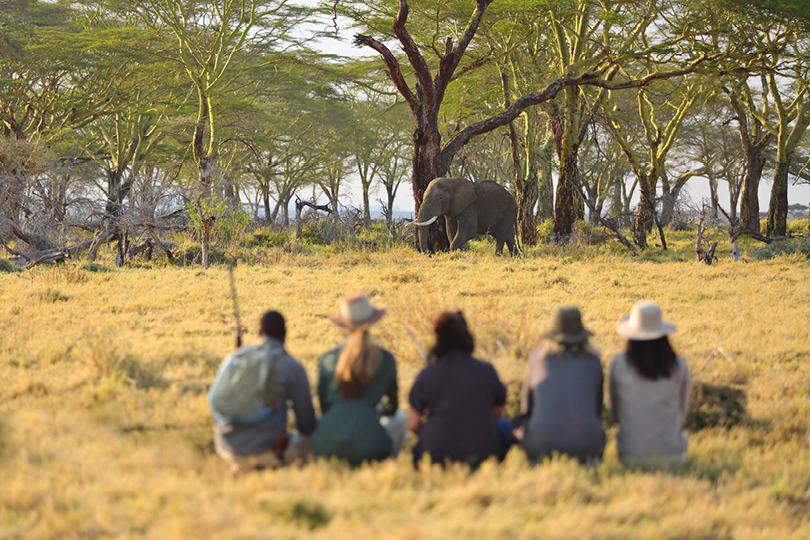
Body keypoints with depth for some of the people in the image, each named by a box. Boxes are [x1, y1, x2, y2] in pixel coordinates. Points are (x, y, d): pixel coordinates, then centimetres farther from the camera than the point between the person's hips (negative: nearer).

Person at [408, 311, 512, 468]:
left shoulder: (427, 375, -5)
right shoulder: (487, 371, -3)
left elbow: (412, 425, -1)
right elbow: (497, 413, 13)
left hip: (436, 455, 1)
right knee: (504, 425, 29)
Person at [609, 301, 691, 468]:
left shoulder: (619, 363, -8)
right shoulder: (679, 366, -6)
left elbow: (616, 411, 3)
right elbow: (682, 412, 6)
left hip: (631, 456, -1)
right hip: (672, 456, 1)